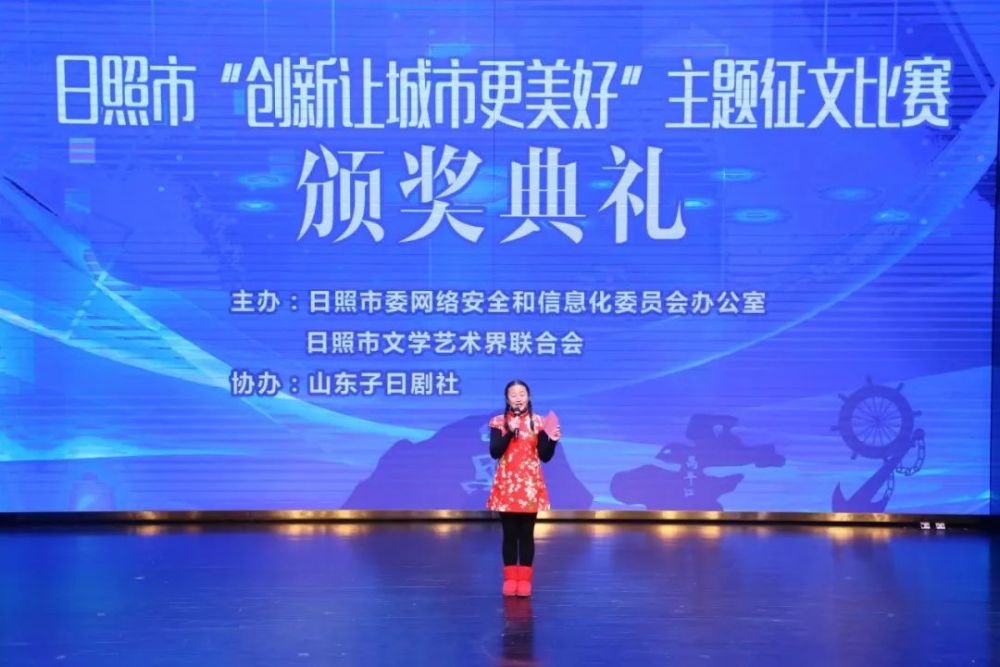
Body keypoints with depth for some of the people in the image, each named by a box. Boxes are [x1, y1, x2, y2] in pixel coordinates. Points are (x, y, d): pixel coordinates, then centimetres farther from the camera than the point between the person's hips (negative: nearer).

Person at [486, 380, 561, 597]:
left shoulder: (538, 422, 1)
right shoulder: (498, 422, 1)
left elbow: (545, 456, 0)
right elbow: (494, 452, -11)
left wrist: (552, 440, -18)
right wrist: (510, 432, -21)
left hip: (530, 485, 0)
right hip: (506, 484, 0)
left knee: (526, 534, 3)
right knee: (509, 534, 4)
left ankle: (525, 579, 10)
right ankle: (510, 579, 13)